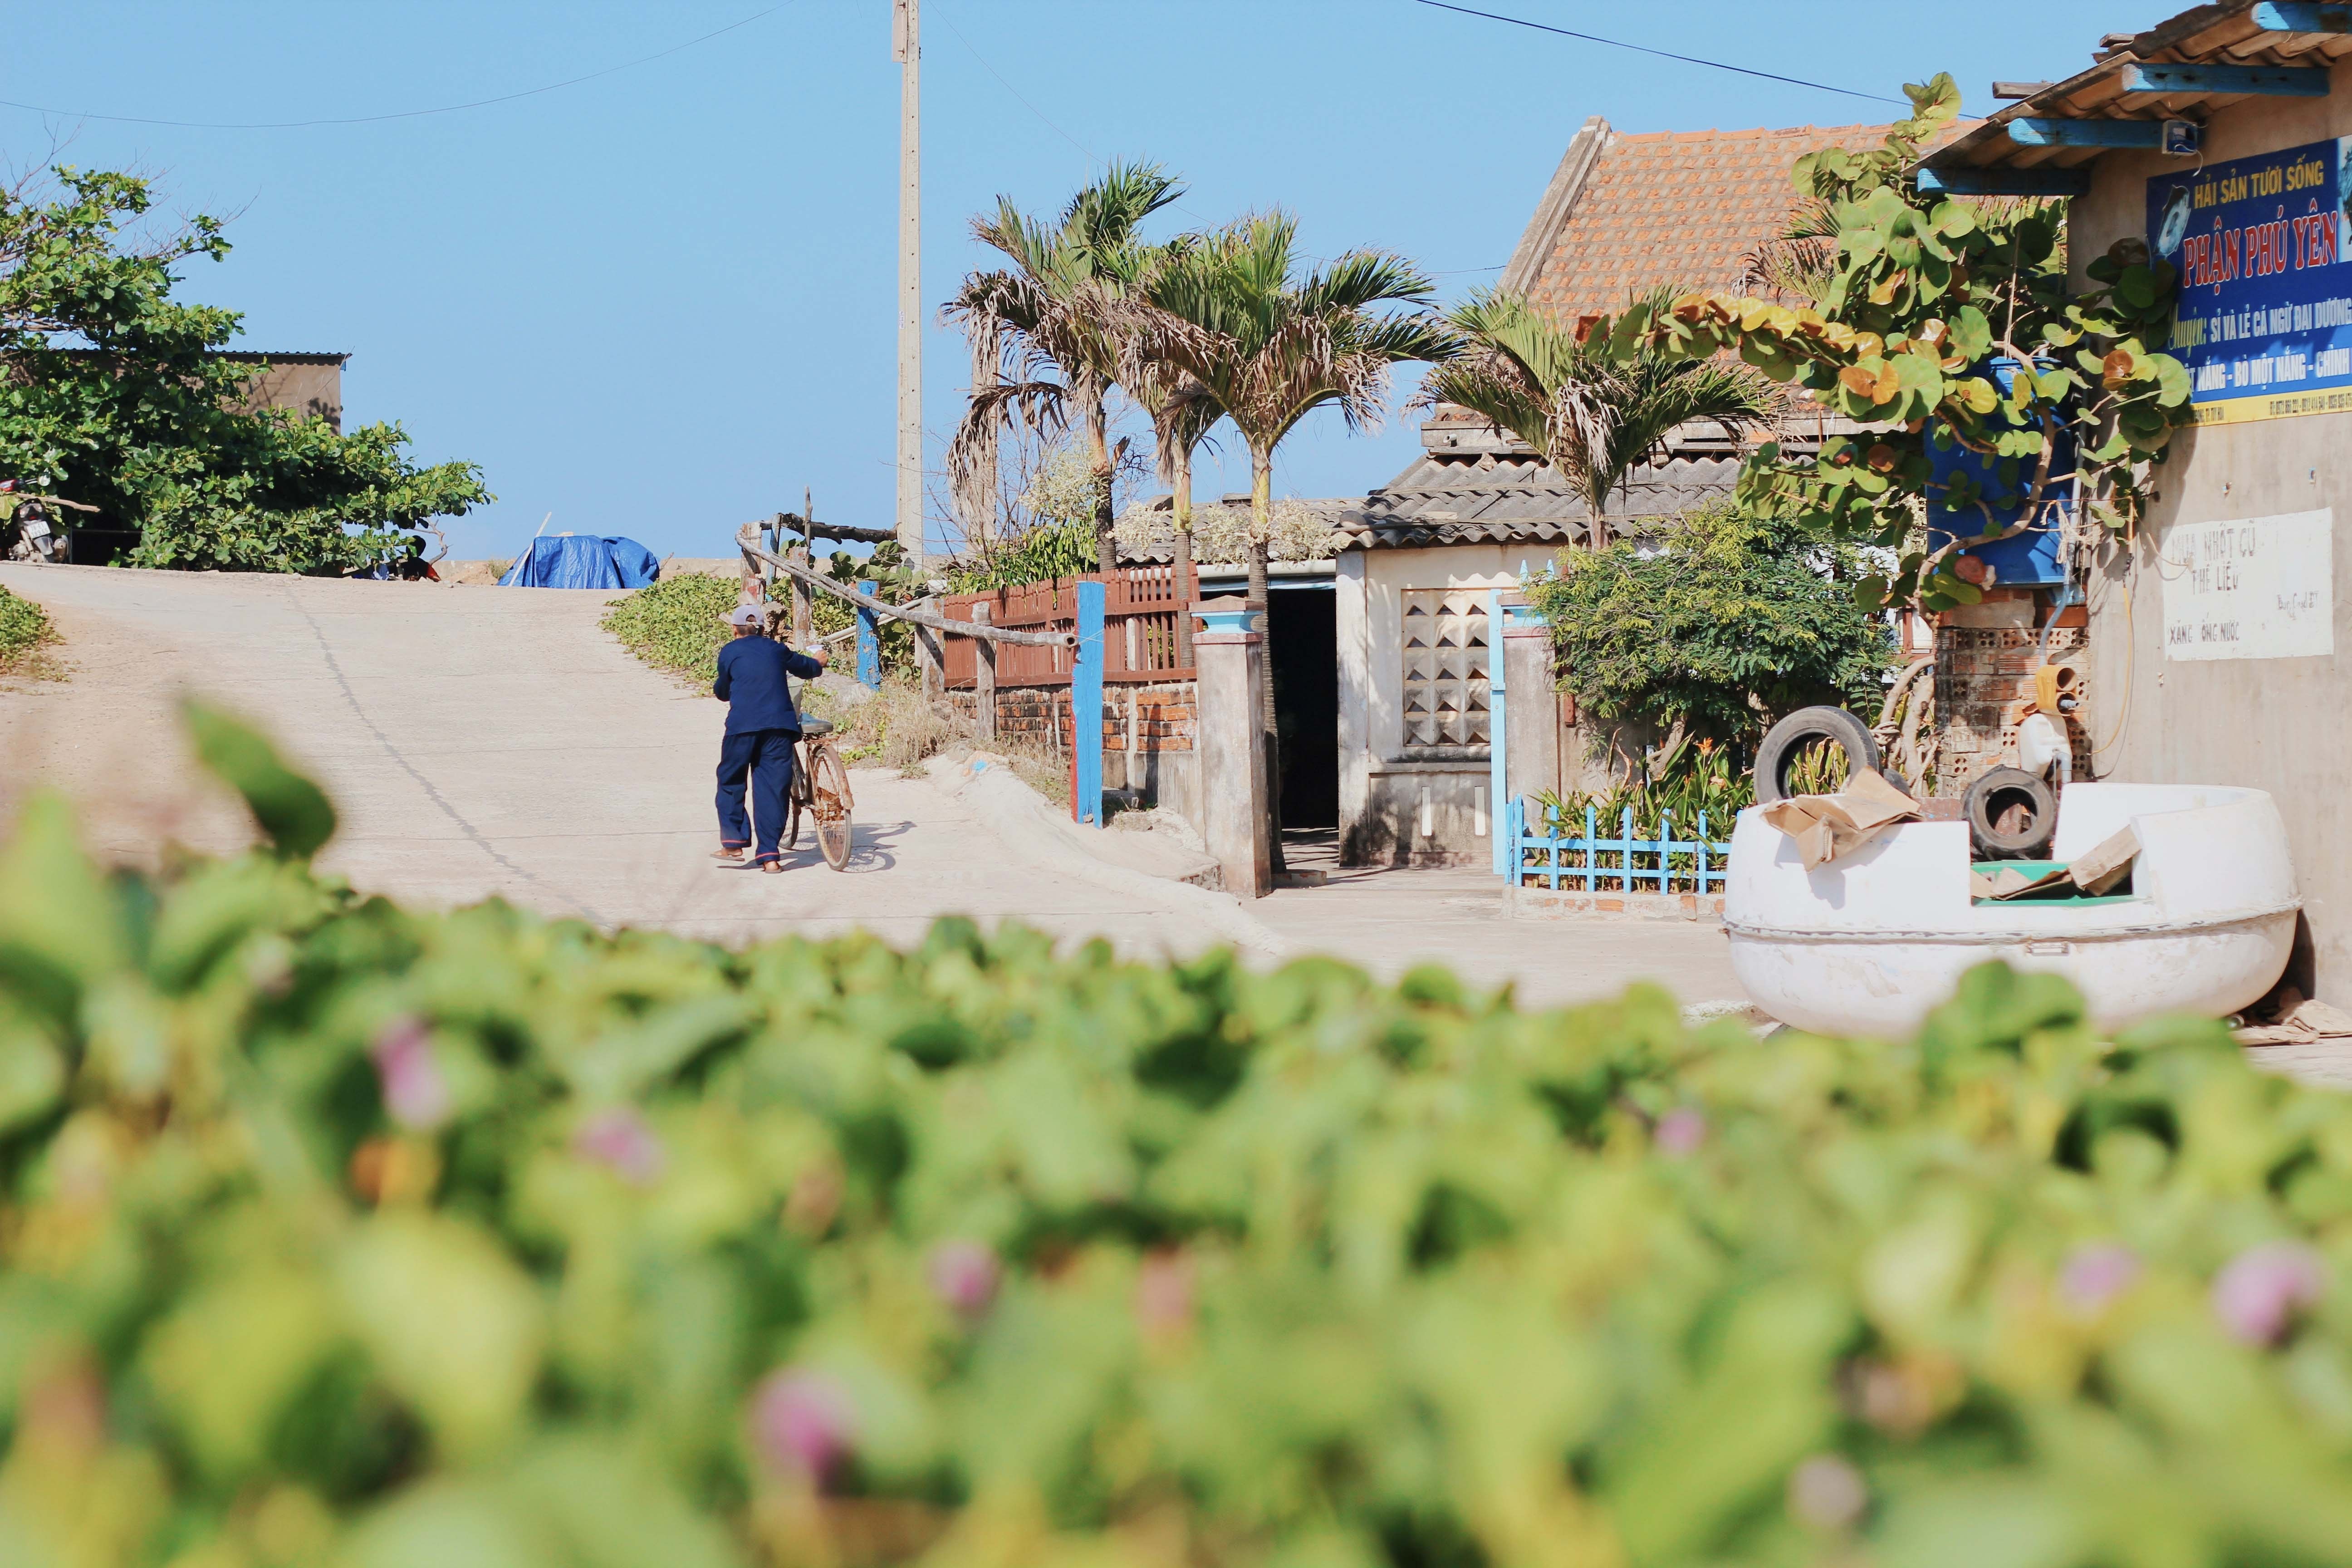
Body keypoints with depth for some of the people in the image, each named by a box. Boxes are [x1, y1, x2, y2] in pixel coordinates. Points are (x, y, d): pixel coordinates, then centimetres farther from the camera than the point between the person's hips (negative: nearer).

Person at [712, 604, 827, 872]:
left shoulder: (729, 652, 10)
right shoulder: (776, 650, 16)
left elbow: (722, 691, 18)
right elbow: (806, 668, 32)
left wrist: (717, 689, 42)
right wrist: (818, 663, 55)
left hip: (743, 725, -2)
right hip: (780, 725, 2)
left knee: (731, 782, 14)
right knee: (773, 788, 4)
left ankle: (733, 844, 5)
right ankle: (769, 856, 0)